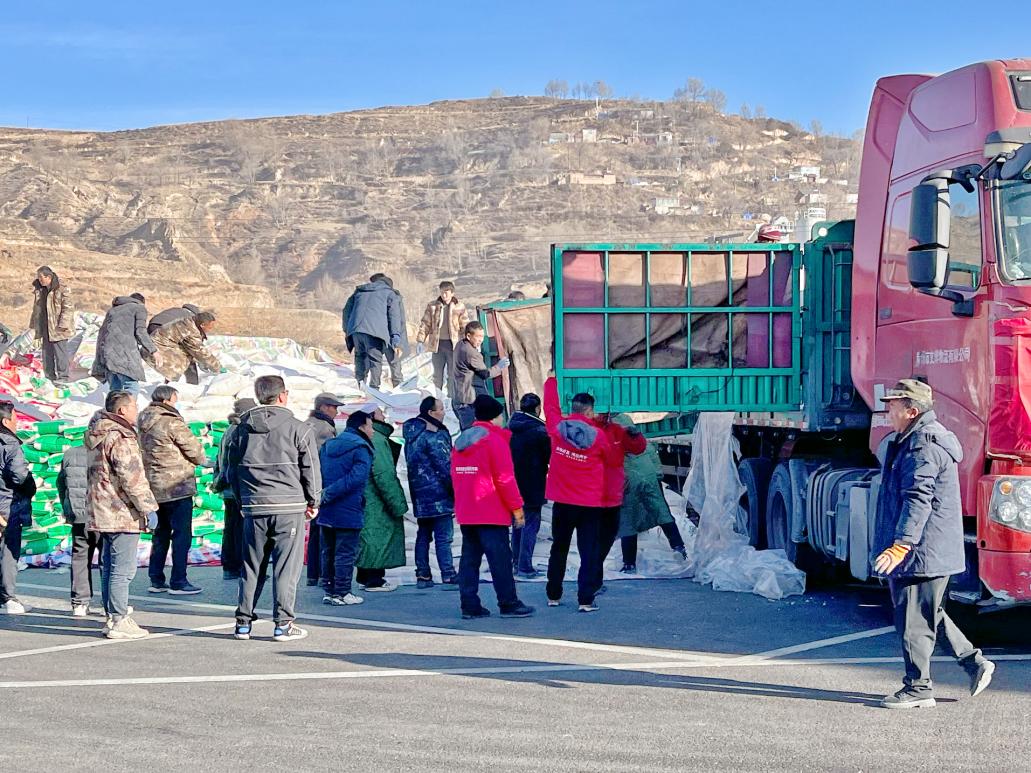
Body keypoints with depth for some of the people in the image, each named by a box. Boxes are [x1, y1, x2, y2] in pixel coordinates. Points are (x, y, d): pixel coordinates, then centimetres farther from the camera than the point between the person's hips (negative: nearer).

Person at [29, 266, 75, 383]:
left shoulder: (62, 289, -14)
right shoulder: (38, 289, 9)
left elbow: (68, 308, -15)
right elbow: (37, 308, 19)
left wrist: (63, 325, -19)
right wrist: (35, 325, 18)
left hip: (58, 327, -7)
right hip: (44, 327, 7)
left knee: (60, 351, -4)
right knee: (47, 352, 11)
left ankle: (62, 376, 3)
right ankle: (50, 375, 19)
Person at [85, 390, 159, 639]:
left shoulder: (96, 434, 14)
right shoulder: (120, 438, -17)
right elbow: (132, 477, -20)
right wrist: (148, 507, -14)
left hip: (102, 511, 10)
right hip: (122, 512, -10)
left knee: (109, 567, 15)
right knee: (123, 569, -6)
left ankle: (112, 617, 21)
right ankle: (119, 621, -5)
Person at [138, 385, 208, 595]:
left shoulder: (145, 424, 9)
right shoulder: (172, 422, -16)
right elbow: (192, 447, -11)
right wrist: (203, 461, 11)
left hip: (155, 487, 8)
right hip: (177, 487, -8)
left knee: (162, 532, 17)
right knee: (182, 533, -2)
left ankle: (156, 580, 20)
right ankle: (178, 582, -2)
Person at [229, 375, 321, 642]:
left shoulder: (242, 430, 8)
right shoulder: (298, 429, -4)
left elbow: (232, 470, 14)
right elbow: (311, 469, -1)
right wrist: (313, 502, 10)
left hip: (254, 508, 4)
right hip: (289, 507, -4)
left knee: (251, 567, 11)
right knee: (286, 567, 0)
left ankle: (244, 622, 13)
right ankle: (283, 624, 0)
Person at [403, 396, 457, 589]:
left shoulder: (412, 434, 13)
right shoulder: (435, 436, -16)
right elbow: (445, 466, -16)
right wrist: (455, 489, -9)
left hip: (420, 494, 9)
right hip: (438, 493, -9)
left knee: (423, 535, 13)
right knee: (443, 537, -7)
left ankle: (422, 575, 15)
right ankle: (448, 576, -9)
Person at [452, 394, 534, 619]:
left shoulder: (461, 442, 13)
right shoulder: (495, 440, -10)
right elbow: (505, 478, -14)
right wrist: (516, 507, -8)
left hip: (465, 513, 7)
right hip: (492, 514, -7)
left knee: (470, 558, 8)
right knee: (500, 559, -2)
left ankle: (469, 605, 6)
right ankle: (509, 604, 1)